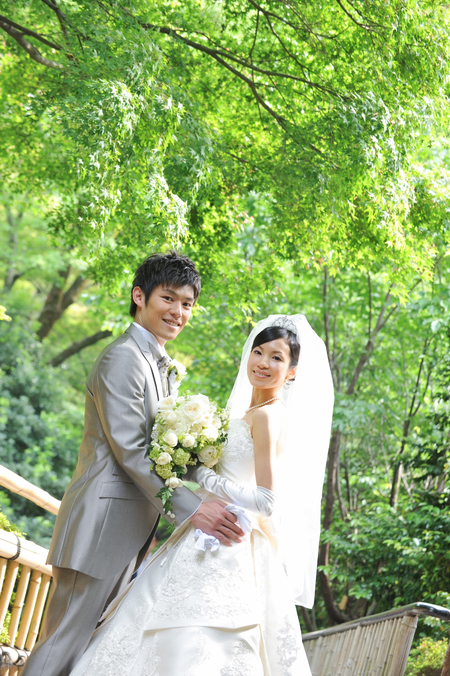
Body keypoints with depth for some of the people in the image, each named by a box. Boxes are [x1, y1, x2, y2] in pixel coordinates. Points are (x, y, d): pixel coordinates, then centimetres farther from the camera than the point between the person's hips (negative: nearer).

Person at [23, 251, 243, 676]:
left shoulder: (158, 367, 21)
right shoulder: (123, 358, -10)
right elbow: (129, 450, -18)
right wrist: (191, 508, -21)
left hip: (128, 529, 10)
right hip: (101, 525, -10)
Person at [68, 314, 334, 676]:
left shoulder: (267, 416, -13)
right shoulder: (251, 413, 17)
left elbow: (266, 500, -19)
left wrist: (203, 476, -13)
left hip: (229, 553, -10)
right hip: (221, 547, 10)